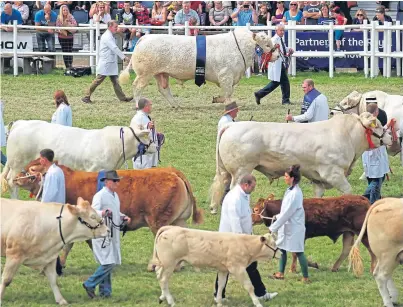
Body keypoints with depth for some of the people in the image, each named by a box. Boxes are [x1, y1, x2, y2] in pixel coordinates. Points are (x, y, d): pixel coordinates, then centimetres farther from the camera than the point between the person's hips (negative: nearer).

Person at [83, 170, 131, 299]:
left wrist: (123, 217, 9)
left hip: (113, 234, 9)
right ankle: (90, 285, -4)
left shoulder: (115, 196, 17)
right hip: (102, 234, -9)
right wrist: (103, 213, -39)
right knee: (108, 263, -14)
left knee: (109, 264, 9)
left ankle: (105, 291, 14)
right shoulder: (100, 195, -11)